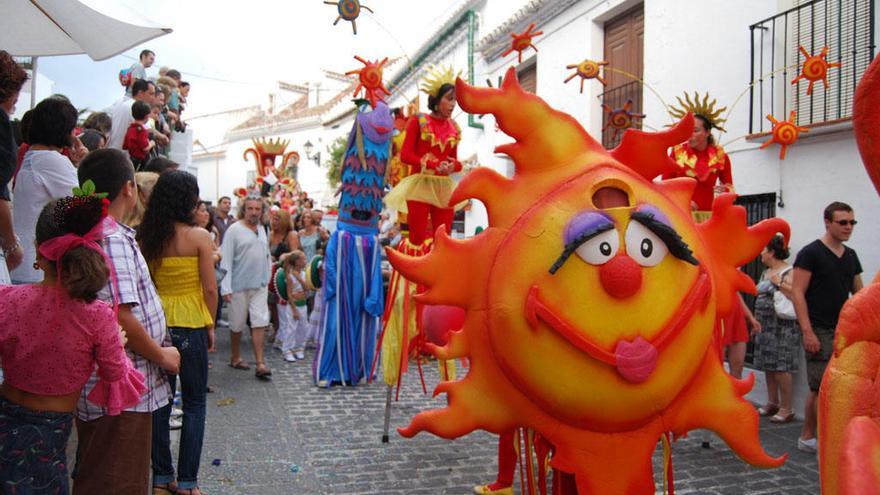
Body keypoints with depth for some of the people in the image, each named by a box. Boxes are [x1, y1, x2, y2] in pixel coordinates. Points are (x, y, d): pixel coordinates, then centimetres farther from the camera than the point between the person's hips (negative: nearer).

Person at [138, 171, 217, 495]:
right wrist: (211, 325, 2)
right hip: (190, 325, -4)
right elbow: (210, 289, -10)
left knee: (160, 401, 14)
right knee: (194, 404, 8)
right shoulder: (199, 236, -12)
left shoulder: (147, 236, 0)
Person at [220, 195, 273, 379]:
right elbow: (226, 260, -13)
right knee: (237, 325, 9)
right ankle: (236, 358, 28)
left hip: (260, 285, 4)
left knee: (260, 323, -3)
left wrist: (267, 279, 12)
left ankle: (260, 364, -3)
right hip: (239, 286, -4)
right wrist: (226, 288, -18)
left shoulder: (262, 230, 10)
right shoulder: (234, 230, -8)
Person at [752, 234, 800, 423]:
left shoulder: (788, 272, -11)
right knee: (768, 365, 11)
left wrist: (779, 282, -21)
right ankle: (772, 402, 21)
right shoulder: (766, 272, 16)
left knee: (781, 367, -7)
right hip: (765, 326, 9)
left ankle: (786, 408, 0)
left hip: (782, 326, -9)